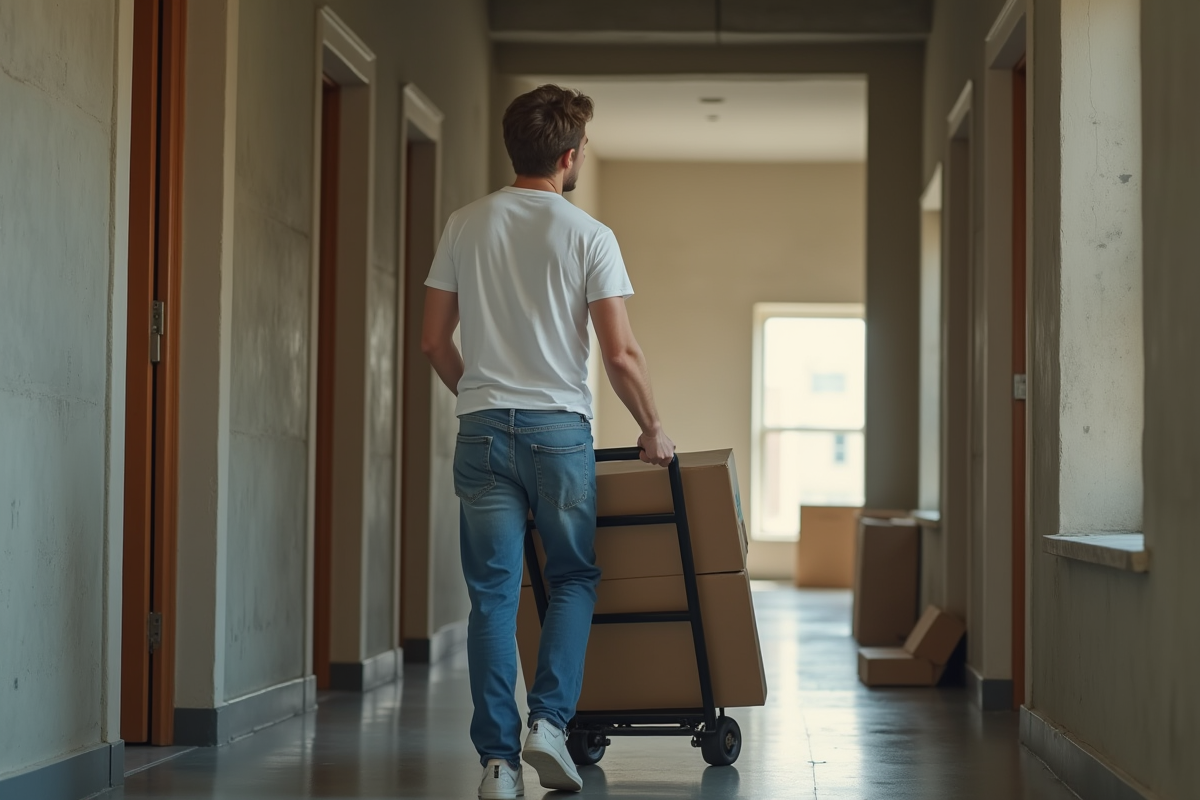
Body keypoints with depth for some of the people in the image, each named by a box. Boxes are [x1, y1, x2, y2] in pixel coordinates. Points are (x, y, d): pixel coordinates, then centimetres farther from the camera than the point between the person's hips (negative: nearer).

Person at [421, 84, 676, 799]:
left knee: (493, 594, 4)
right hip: (559, 430, -2)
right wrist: (653, 428, 7)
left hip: (483, 427, 3)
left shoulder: (465, 226, 5)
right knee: (574, 579, 15)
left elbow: (435, 341, 8)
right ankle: (550, 722, 0)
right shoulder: (588, 236, -4)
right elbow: (621, 355, -8)